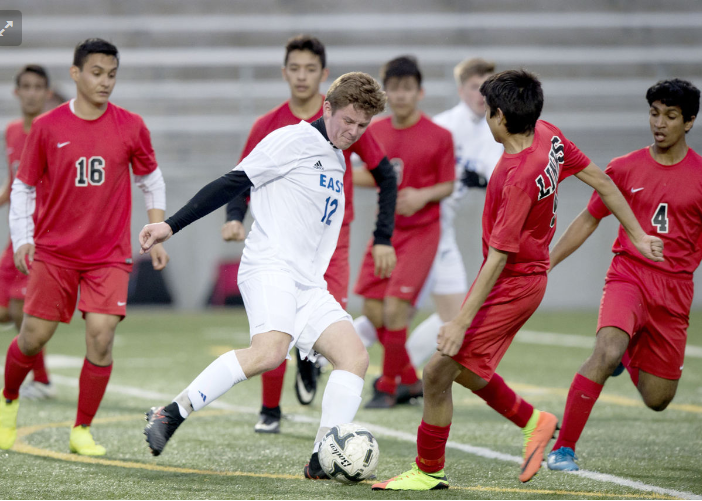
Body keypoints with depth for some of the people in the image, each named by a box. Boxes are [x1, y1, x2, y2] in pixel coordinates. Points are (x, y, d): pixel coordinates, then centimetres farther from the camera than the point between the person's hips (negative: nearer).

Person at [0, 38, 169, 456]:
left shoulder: (130, 127, -1)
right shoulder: (47, 127, -3)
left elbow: (152, 181, 12)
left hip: (110, 256, 0)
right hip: (54, 252, 0)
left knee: (101, 334, -14)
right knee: (34, 337, 0)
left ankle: (83, 430, 0)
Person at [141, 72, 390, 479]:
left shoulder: (336, 163, 23)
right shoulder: (295, 140, -3)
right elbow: (233, 183, -8)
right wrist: (172, 225, -13)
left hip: (308, 284, 9)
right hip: (270, 267, -9)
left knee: (355, 356, -7)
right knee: (270, 351, -30)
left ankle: (323, 459, -9)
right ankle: (171, 414, -22)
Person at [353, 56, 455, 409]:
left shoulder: (438, 137, -10)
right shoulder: (375, 132, 3)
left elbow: (448, 185, -4)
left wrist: (423, 195, -21)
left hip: (420, 231, -5)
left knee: (395, 307, -14)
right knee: (373, 310, 3)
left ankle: (388, 386, 3)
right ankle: (409, 379, 23)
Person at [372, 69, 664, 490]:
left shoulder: (519, 177, -30)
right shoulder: (547, 135, -4)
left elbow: (498, 258, -28)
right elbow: (601, 180, 7)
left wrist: (461, 323, -26)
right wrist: (637, 235, 19)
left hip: (512, 285, -10)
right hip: (530, 271, 10)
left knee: (438, 371, -6)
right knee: (462, 369, 20)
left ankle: (429, 471, 6)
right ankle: (534, 422, 33)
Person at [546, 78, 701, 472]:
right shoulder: (625, 169, 3)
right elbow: (588, 221, 13)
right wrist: (545, 264, 9)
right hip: (628, 274, -1)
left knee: (657, 399, 5)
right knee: (607, 351, -31)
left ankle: (630, 354, 41)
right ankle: (563, 448, -24)